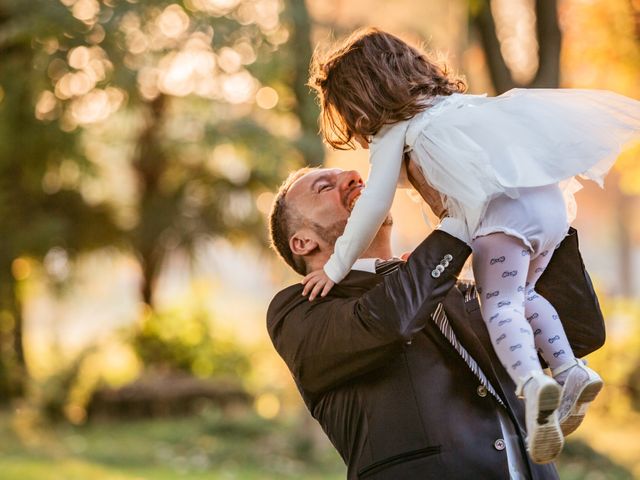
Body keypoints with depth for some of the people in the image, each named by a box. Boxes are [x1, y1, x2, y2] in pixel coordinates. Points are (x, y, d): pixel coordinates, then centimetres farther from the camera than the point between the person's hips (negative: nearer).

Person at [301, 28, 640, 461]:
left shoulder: (394, 129, 11)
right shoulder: (454, 101, 33)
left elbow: (375, 205, 5)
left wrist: (337, 268, 11)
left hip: (503, 208, -8)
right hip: (551, 199, 8)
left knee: (498, 303, -14)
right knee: (521, 294, 24)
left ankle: (531, 381, -40)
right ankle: (569, 370, 10)